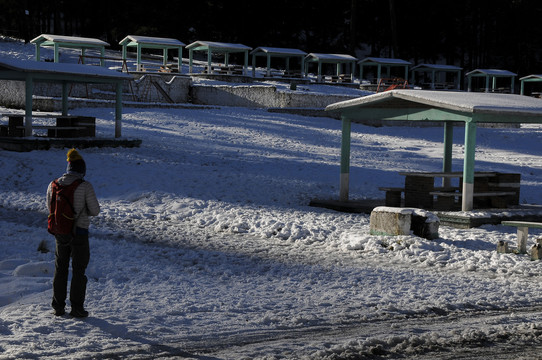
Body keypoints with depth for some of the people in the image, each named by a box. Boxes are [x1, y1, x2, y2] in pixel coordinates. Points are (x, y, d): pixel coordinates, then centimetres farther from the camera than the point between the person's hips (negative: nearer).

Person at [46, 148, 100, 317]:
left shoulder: (53, 185, -2)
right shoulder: (85, 186, -15)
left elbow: (51, 207, 12)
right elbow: (95, 210, -9)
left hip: (60, 232, 4)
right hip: (79, 232, -4)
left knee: (60, 269, 17)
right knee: (79, 270, 8)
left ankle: (58, 306, 21)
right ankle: (77, 308, 11)